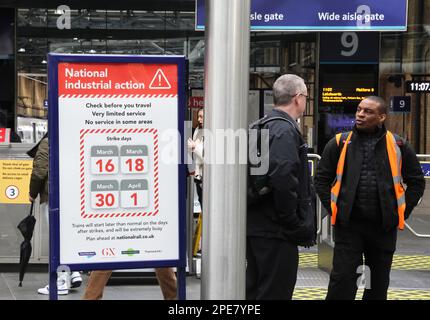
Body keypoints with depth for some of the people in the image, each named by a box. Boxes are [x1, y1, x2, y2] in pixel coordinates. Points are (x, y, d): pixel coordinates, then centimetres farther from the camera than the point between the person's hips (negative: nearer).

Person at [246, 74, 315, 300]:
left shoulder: (262, 126, 14)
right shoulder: (286, 130, -15)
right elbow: (283, 181, -27)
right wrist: (294, 225, -17)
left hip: (255, 224, 10)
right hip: (275, 230, -10)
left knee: (254, 289, 18)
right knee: (275, 292, -2)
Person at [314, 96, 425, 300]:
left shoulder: (398, 146, 3)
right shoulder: (340, 143, 1)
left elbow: (416, 181, 10)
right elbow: (322, 179, 7)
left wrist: (402, 212, 3)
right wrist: (333, 208, -1)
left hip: (384, 227, 2)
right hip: (348, 224, -1)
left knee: (379, 284, 13)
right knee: (342, 280, -5)